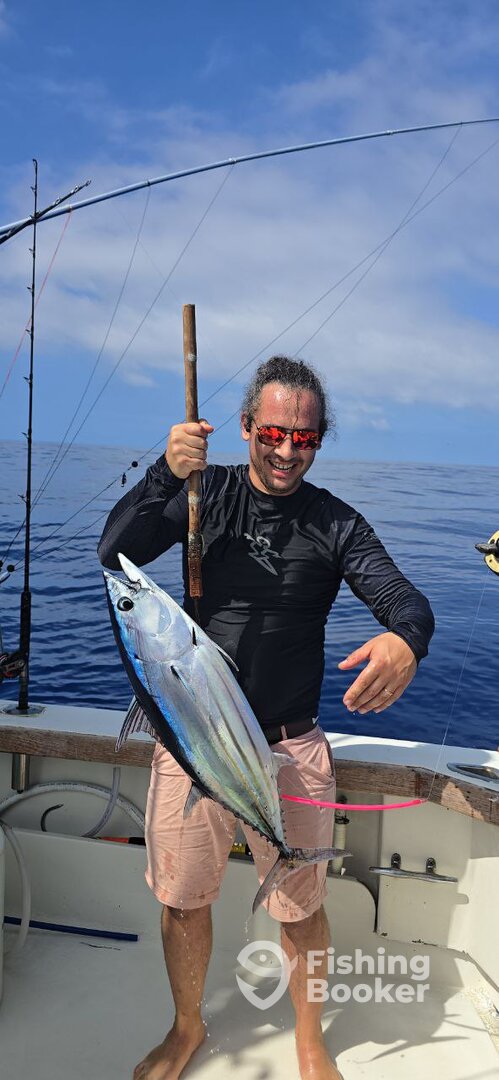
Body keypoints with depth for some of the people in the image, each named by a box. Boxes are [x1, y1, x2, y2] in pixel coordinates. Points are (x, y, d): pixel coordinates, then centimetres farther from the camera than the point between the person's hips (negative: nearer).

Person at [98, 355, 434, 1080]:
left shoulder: (336, 523, -3)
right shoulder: (206, 492, -2)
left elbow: (405, 598, -14)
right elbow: (116, 553, -13)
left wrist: (405, 640, -39)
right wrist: (165, 475, -31)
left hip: (292, 748, 0)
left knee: (301, 909, 13)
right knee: (183, 899, 16)